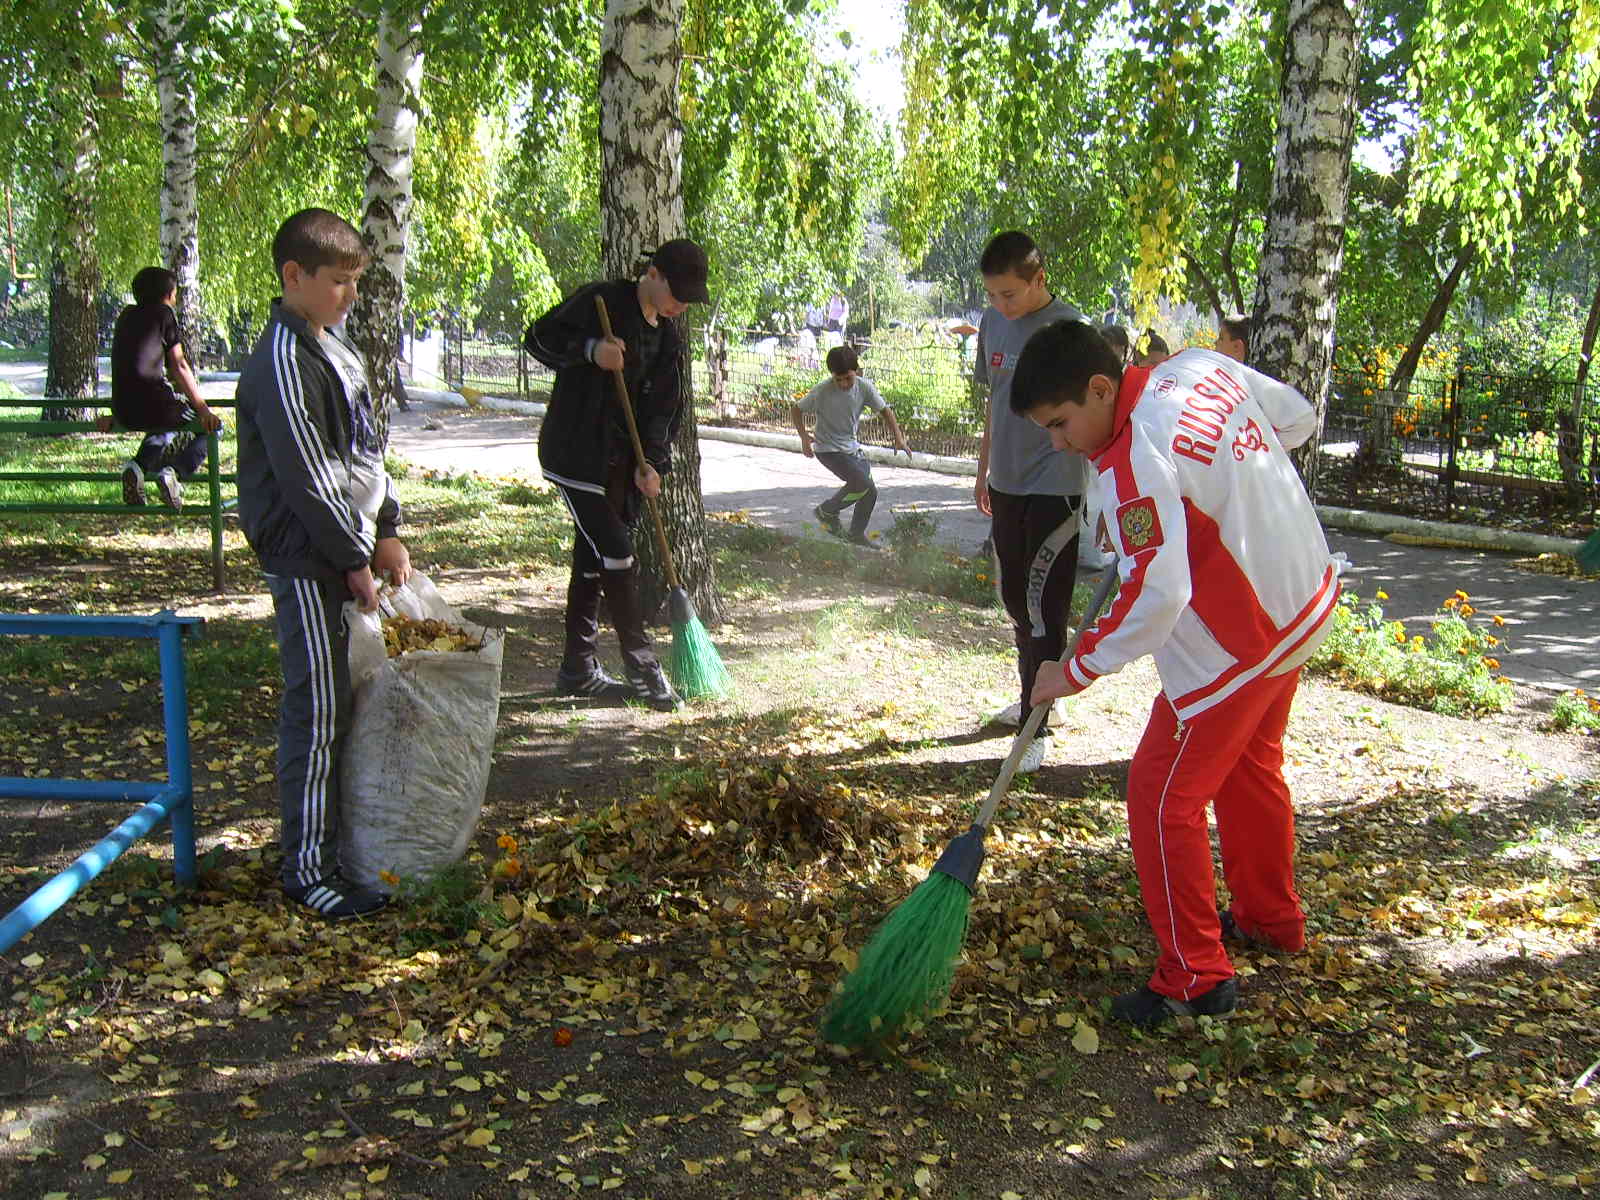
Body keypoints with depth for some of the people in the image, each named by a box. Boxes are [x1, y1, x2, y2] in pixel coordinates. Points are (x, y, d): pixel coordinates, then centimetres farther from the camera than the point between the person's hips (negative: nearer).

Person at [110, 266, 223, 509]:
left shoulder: (126, 315, 19)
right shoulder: (163, 313, 1)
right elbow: (179, 366, -5)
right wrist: (203, 409, -4)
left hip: (124, 413, 7)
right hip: (152, 404, -7)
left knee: (166, 424, 37)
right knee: (211, 425, 11)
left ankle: (138, 464, 9)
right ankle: (175, 473, -12)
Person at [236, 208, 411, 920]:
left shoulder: (334, 346, 14)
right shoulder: (281, 363, -17)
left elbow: (367, 449, 18)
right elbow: (306, 479, -20)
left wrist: (385, 532, 11)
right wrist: (355, 561, -14)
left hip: (347, 549, 9)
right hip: (306, 563, -9)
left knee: (348, 702, 16)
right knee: (317, 714, -4)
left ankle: (348, 839, 29)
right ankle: (308, 870, 6)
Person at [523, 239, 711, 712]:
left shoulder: (668, 337, 10)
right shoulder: (600, 301, -11)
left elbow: (662, 407, 9)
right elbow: (539, 337, -10)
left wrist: (652, 461, -5)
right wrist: (590, 350, -26)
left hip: (619, 463, 8)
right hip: (576, 455, -8)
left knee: (592, 559, 12)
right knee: (616, 557, -10)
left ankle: (579, 670, 21)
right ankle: (644, 672, -3)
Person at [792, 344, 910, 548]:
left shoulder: (863, 387, -10)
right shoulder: (822, 391, -21)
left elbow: (885, 410, 2)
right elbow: (796, 409, -8)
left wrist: (898, 437, -8)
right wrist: (804, 437, -20)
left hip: (852, 447, 6)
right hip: (828, 450, -6)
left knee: (870, 493, 7)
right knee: (863, 484, -21)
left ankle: (857, 534, 28)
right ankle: (827, 511, 1)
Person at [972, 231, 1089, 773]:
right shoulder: (993, 322, 6)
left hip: (1055, 488, -7)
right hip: (1006, 485, 7)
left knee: (1043, 608, -5)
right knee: (1015, 600, 17)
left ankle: (1036, 728, 3)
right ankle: (1033, 699, 35)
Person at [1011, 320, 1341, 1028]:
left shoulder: (1135, 465, -27)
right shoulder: (1202, 367, -2)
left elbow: (1157, 595, -33)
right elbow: (1298, 418, 13)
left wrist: (1078, 670, -22)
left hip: (1237, 644, -10)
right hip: (1304, 599, 10)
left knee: (1162, 797, 0)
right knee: (1250, 765, 27)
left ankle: (1196, 977, 9)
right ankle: (1270, 917, 45)